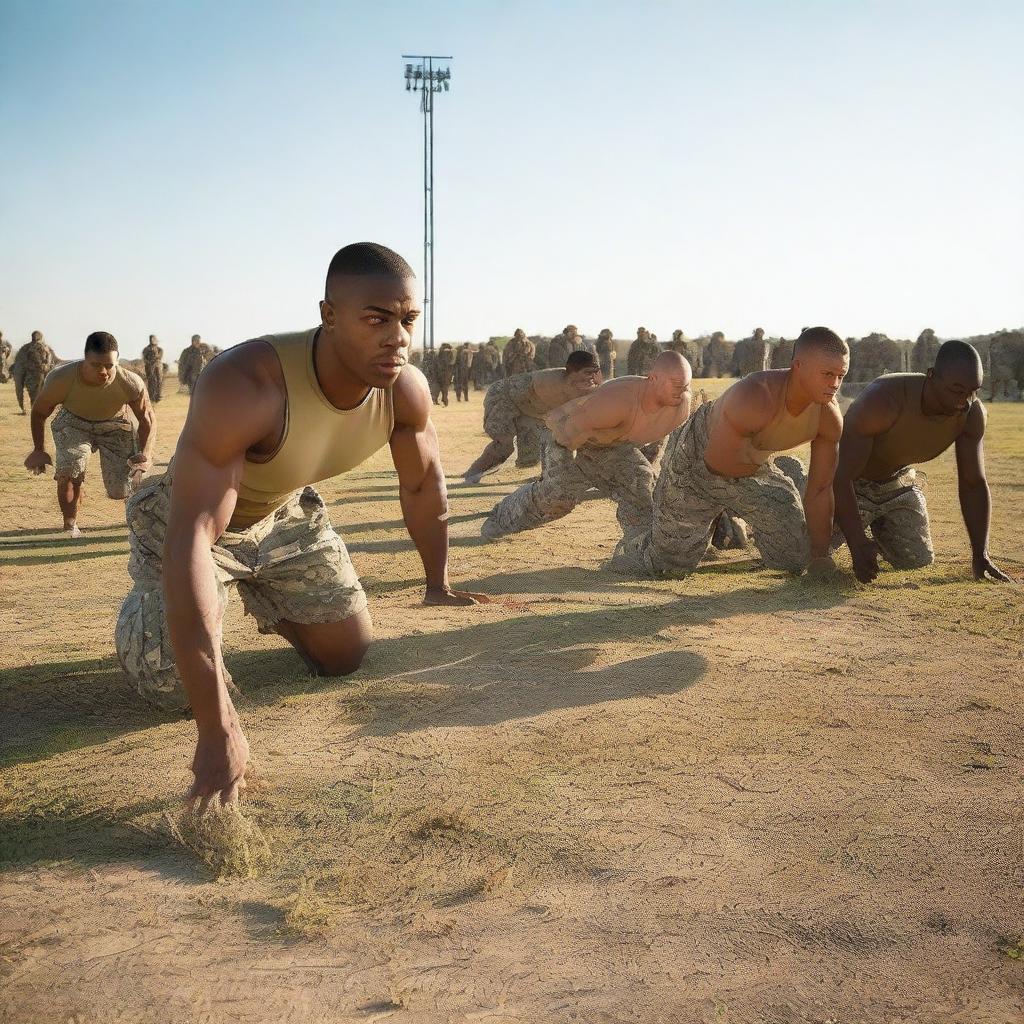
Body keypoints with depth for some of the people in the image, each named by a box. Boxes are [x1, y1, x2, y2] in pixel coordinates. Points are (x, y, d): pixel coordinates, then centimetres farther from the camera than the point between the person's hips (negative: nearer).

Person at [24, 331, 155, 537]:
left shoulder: (131, 383, -34)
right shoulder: (61, 379, -33)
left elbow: (147, 419, -15)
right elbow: (39, 412, -11)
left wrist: (145, 453, -28)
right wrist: (39, 450, -9)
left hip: (114, 425, 0)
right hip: (73, 422, 0)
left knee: (124, 489, -8)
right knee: (69, 471, -24)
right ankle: (70, 525, -1)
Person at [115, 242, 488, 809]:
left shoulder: (407, 390, -23)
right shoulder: (243, 385, -43)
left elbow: (423, 488, -1)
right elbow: (191, 539, -48)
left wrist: (439, 585, 10)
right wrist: (218, 731, -53)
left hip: (284, 514, 5)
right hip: (185, 518, -5)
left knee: (347, 654, 6)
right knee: (177, 686, -14)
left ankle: (262, 602, 36)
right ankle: (143, 608, 22)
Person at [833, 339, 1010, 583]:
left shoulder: (973, 414, -21)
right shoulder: (882, 400, -39)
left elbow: (974, 484, -10)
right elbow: (842, 476, -38)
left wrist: (980, 555, -17)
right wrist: (859, 548, -44)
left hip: (898, 478, 5)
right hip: (850, 483, -5)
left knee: (920, 561, 0)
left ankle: (877, 525, 31)